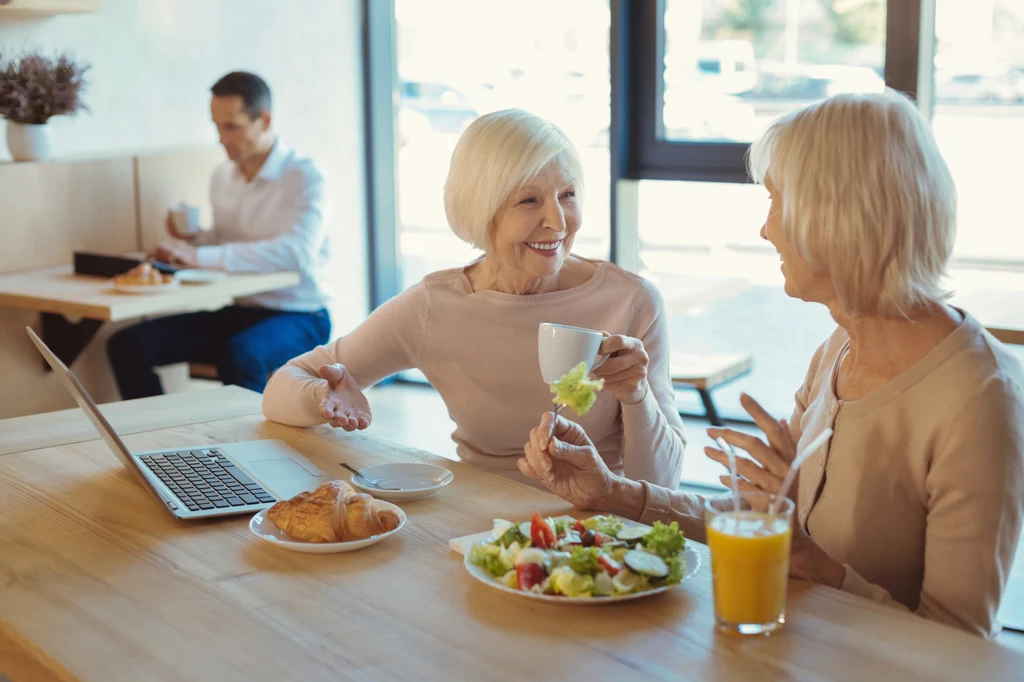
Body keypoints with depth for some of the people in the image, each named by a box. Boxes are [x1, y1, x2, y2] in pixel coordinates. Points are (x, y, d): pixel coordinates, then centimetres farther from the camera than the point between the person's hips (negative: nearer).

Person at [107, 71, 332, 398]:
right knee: (127, 345, -9)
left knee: (240, 355, -39)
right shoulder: (222, 176, 9)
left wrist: (201, 256, -30)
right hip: (238, 312, 7)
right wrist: (193, 239, -3)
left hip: (298, 317, -7)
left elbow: (295, 252, -29)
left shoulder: (304, 177, -13)